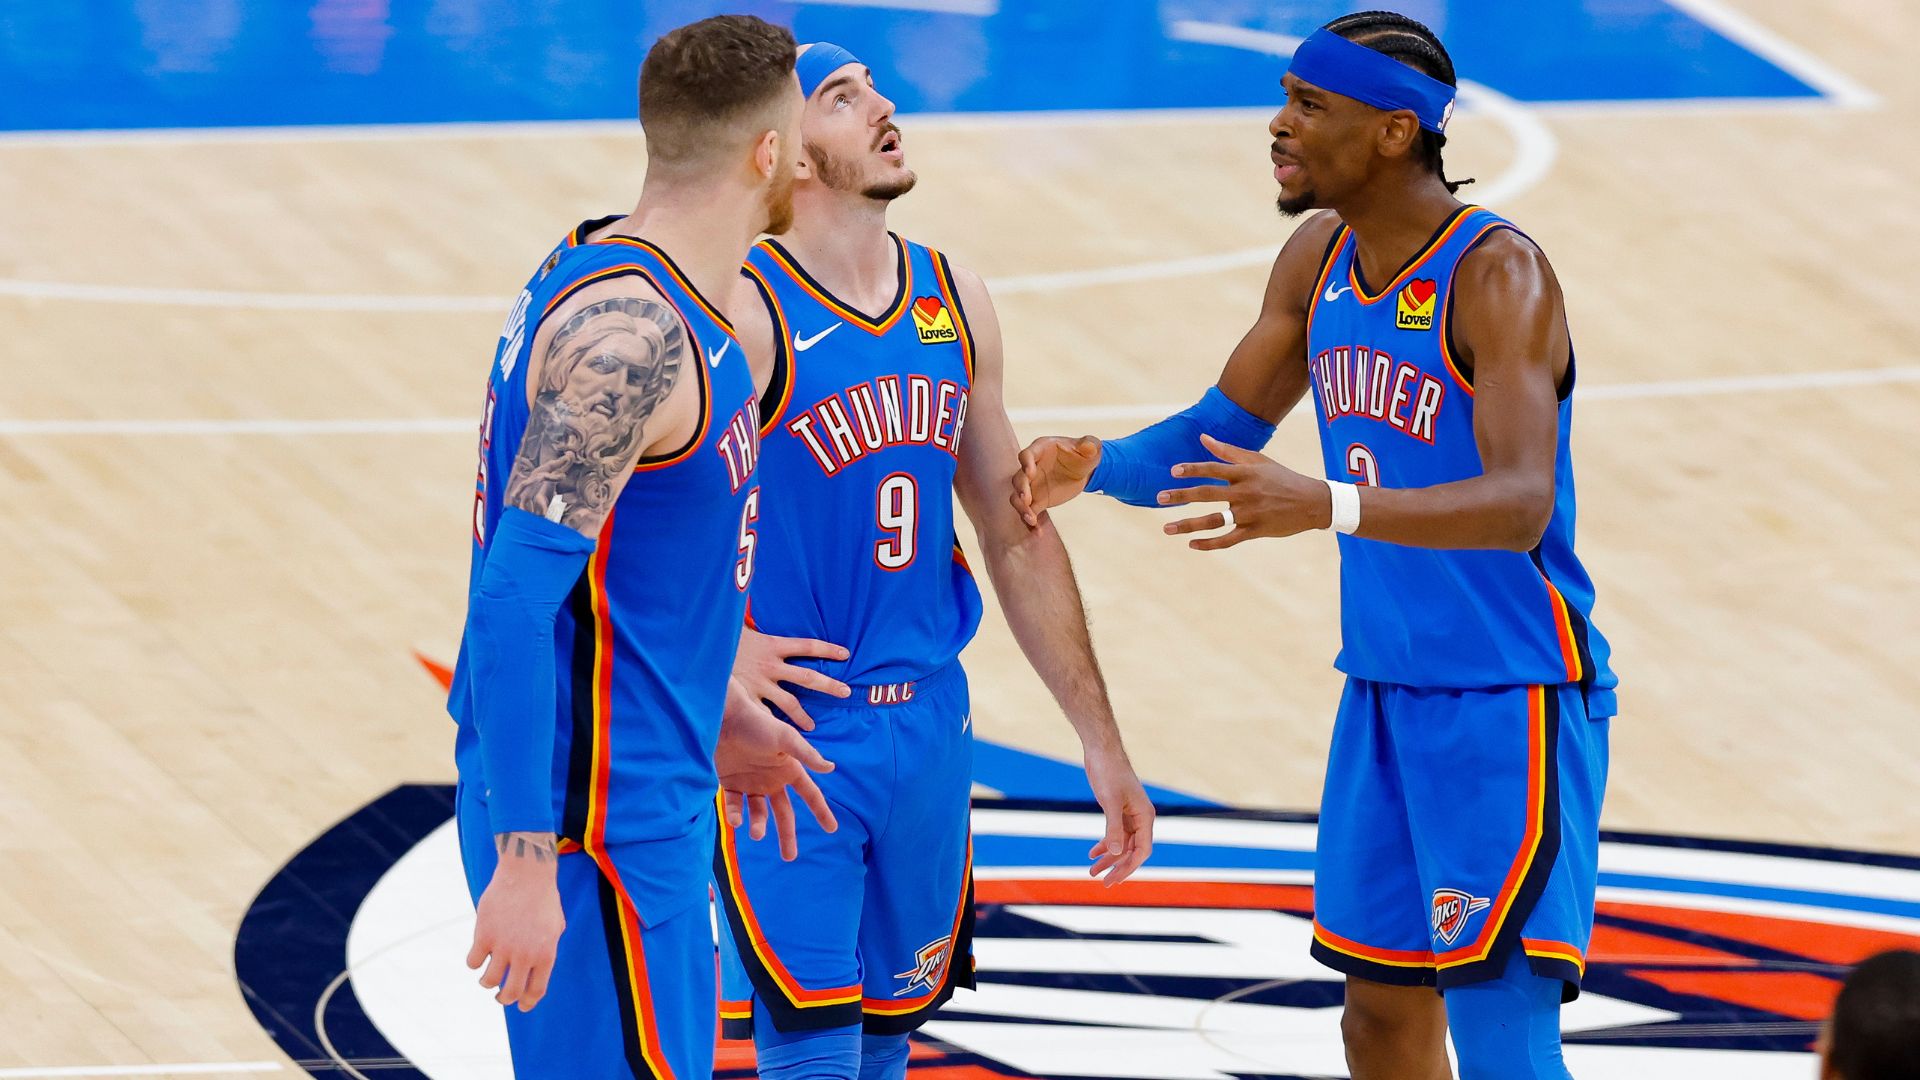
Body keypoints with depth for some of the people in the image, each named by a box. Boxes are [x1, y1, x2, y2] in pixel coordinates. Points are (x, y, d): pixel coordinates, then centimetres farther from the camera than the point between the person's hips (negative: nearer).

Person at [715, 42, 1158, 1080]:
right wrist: (719, 649, -21)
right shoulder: (743, 312, -12)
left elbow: (1017, 536, 15)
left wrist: (1100, 740, 14)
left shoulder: (954, 303, 9)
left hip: (927, 731, 7)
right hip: (790, 736, -6)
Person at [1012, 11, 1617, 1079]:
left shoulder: (1497, 275, -20)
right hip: (1385, 695, 9)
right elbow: (1222, 434, 16)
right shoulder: (1320, 260, 6)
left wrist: (1330, 507, -46)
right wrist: (1098, 464, -6)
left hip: (1510, 706, -9)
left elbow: (1520, 505, -32)